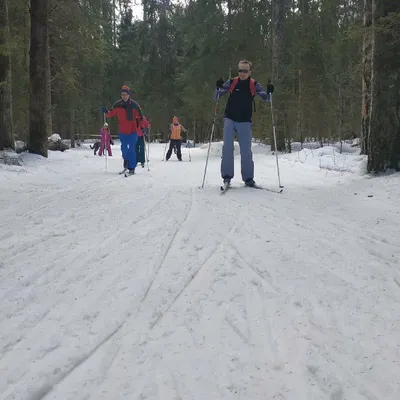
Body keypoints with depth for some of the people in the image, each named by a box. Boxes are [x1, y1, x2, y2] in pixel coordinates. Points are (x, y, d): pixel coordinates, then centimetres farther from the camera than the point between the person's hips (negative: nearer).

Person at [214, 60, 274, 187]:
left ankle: (248, 178, 11)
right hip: (230, 120, 0)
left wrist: (269, 92, -22)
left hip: (245, 122, 0)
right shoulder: (231, 82, -1)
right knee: (227, 147, -10)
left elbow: (267, 99, 0)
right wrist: (218, 87, -19)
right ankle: (227, 176, -1)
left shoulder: (254, 85, -1)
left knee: (246, 150, 1)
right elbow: (216, 97, 1)